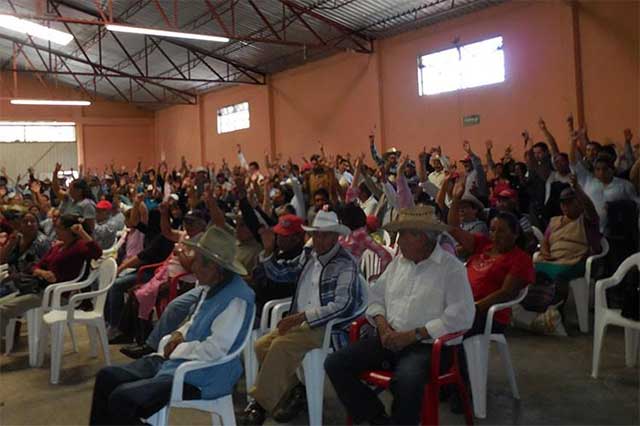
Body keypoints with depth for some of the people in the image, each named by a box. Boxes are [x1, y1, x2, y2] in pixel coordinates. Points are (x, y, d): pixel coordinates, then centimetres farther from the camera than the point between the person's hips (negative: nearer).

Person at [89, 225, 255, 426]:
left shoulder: (236, 299, -24)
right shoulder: (211, 286, 5)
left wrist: (176, 349, -13)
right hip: (177, 359, 10)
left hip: (202, 375, -10)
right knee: (107, 377, 7)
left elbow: (213, 350, -27)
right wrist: (180, 333, 2)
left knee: (121, 399, -19)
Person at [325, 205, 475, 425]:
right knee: (335, 364, -10)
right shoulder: (399, 262, 14)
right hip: (389, 340, 6)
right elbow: (376, 297, 19)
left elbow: (462, 316, -16)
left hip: (428, 345, -6)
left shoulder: (452, 267, -6)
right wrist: (382, 325, -3)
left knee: (407, 381, -38)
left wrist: (413, 335, -17)